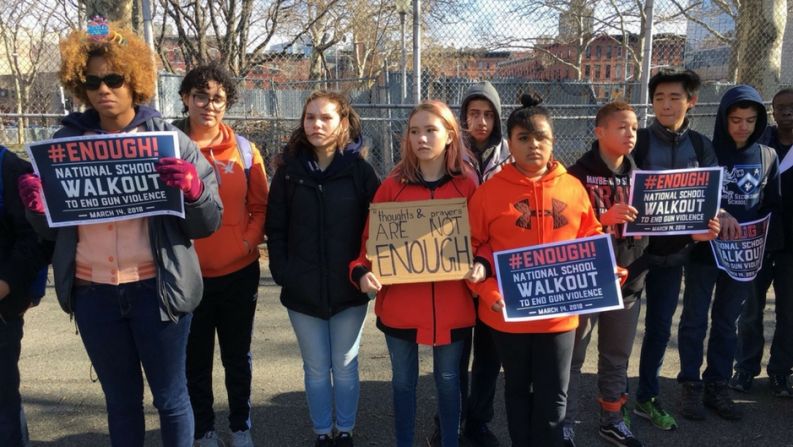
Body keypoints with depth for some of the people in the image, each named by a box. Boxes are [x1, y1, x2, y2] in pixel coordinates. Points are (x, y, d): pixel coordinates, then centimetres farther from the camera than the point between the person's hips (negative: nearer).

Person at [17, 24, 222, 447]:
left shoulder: (171, 140, -3)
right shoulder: (65, 143, 4)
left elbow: (207, 224, -3)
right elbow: (53, 230, 10)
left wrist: (193, 190, -23)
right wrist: (36, 209, -11)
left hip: (157, 289, -2)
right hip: (93, 293, 3)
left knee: (170, 397, 10)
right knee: (120, 399, 17)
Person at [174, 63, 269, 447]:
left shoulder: (243, 150, 1)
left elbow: (259, 207, 5)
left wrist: (249, 241, -9)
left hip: (239, 273, 1)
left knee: (237, 357, 14)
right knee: (196, 359, 12)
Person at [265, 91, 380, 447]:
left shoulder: (360, 170, -3)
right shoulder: (289, 170, 1)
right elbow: (275, 228, 1)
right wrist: (282, 273, -7)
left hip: (349, 289, -1)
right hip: (302, 290, 1)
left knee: (345, 367, 12)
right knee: (316, 369, 12)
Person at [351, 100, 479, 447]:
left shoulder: (467, 185, -3)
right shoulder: (392, 185, -4)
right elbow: (372, 239, -3)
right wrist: (362, 271, -20)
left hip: (451, 306, 0)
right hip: (400, 304, 0)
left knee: (448, 379, 17)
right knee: (403, 380, 16)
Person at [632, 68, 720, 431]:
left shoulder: (702, 147, 4)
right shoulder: (636, 142, -7)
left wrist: (704, 230, -14)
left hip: (674, 252, 4)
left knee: (660, 327, 14)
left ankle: (647, 397, 30)